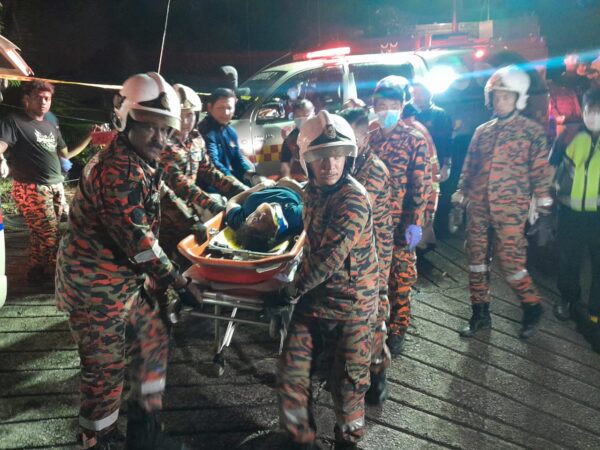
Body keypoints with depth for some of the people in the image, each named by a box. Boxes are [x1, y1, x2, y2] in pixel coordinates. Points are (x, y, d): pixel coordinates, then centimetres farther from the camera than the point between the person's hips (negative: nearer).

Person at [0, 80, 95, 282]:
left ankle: (37, 271, 24)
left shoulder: (51, 126, 18)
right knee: (51, 236, -5)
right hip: (31, 189, -7)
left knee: (41, 234, 12)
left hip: (56, 187, 7)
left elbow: (65, 154, 24)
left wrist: (90, 136, 19)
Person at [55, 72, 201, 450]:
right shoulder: (118, 171, -24)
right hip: (95, 285, -10)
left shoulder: (142, 165, 8)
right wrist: (180, 283, -20)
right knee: (106, 367, 2)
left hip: (124, 279, 10)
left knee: (154, 340, 15)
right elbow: (139, 241, -26)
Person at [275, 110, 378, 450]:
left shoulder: (354, 199, -22)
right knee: (293, 372, 7)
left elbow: (330, 256, -24)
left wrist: (293, 291, -14)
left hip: (351, 306, -6)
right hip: (314, 298, 6)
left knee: (347, 382, 8)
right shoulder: (313, 191, 3)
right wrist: (300, 288, 15)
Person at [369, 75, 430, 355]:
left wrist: (415, 223, -12)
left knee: (400, 277, 4)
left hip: (399, 223, -3)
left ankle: (397, 330, 19)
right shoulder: (366, 136, 8)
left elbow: (421, 185, -5)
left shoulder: (414, 140, -1)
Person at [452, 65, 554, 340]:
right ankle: (480, 314, 21)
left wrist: (543, 206, -5)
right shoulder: (482, 131, 13)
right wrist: (460, 198, 13)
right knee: (476, 260, 7)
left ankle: (532, 307, 21)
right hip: (478, 207, 5)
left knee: (511, 262, -5)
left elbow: (541, 170, -1)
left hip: (510, 209, -5)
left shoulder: (532, 131, 1)